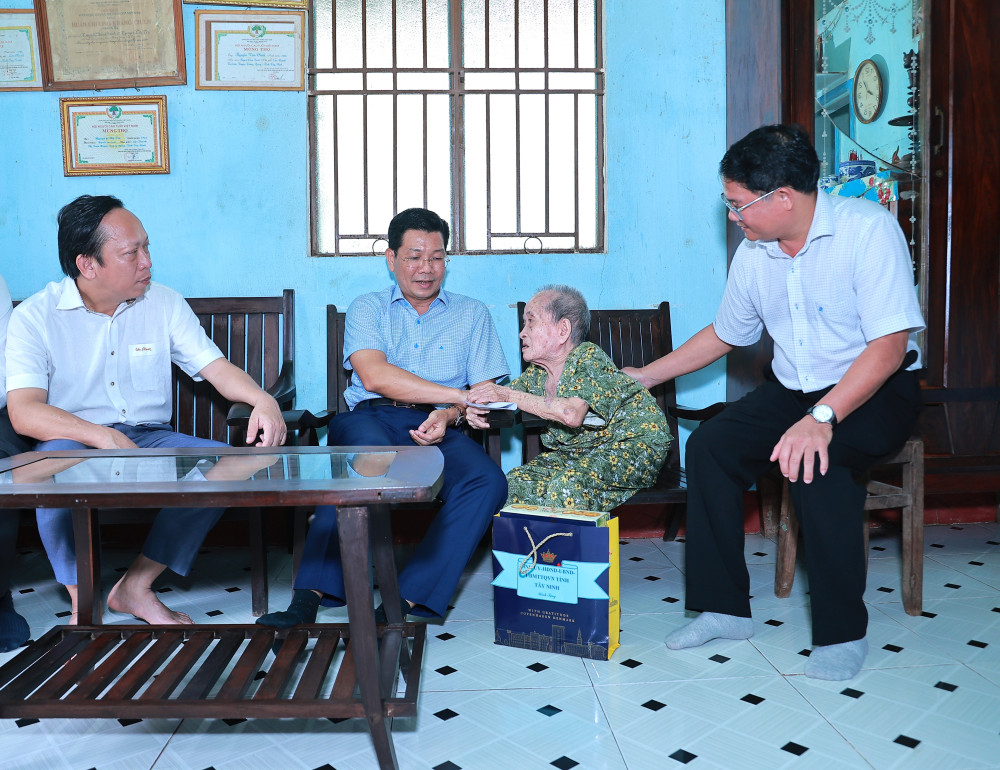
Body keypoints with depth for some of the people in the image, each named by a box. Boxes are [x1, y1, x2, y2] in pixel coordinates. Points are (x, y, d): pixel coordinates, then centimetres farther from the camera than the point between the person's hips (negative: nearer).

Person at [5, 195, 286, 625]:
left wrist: (261, 400, -22)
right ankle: (83, 602, -16)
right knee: (60, 460, -37)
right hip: (75, 441, -3)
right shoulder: (34, 317, -5)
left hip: (149, 439, 3)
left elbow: (216, 367, 1)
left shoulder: (164, 304, 5)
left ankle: (135, 587, -10)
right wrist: (105, 437, -34)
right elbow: (24, 412, -17)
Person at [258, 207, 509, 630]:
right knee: (369, 453, -39)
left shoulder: (472, 314, 22)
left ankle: (405, 599, -32)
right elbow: (375, 376, -3)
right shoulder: (368, 308, 18)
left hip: (438, 427, 2)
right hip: (372, 418, -1)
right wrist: (459, 394, -10)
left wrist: (450, 415, -11)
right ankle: (312, 593, -34)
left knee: (488, 481, -31)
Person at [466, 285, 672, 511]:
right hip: (575, 453, 8)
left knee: (567, 485, -32)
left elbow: (572, 414, -34)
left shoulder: (589, 356, -17)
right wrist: (475, 409, -16)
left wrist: (508, 395, -27)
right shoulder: (537, 373, 5)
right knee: (516, 482, -10)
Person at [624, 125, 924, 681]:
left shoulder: (867, 228, -19)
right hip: (792, 389, 6)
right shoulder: (753, 255, 0)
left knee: (816, 462, -34)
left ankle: (843, 633, -16)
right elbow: (724, 336, 16)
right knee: (709, 445, -16)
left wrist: (821, 417, -36)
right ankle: (725, 607, -5)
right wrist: (645, 377, 17)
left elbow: (890, 344, -25)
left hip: (875, 390, -6)